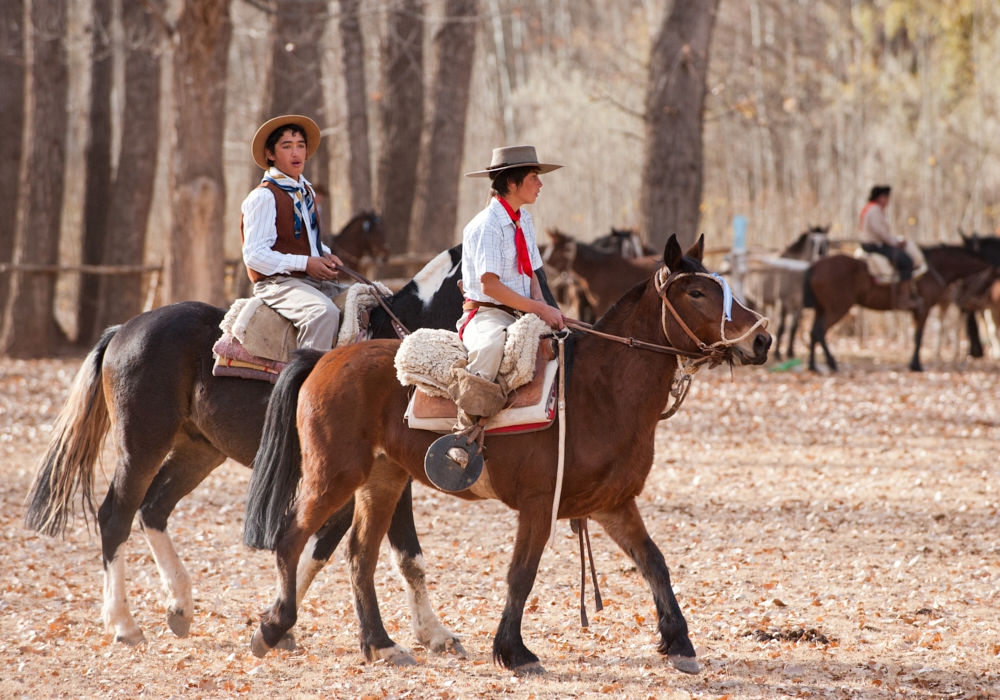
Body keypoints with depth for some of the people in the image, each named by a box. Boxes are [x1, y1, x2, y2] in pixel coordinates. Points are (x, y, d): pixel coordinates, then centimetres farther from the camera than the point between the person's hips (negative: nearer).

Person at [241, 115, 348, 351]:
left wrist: (325, 255, 7)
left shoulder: (308, 193, 17)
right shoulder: (263, 197, -10)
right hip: (278, 282, -9)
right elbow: (254, 255, -16)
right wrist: (304, 264, -20)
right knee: (324, 312, -35)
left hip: (315, 279, 9)